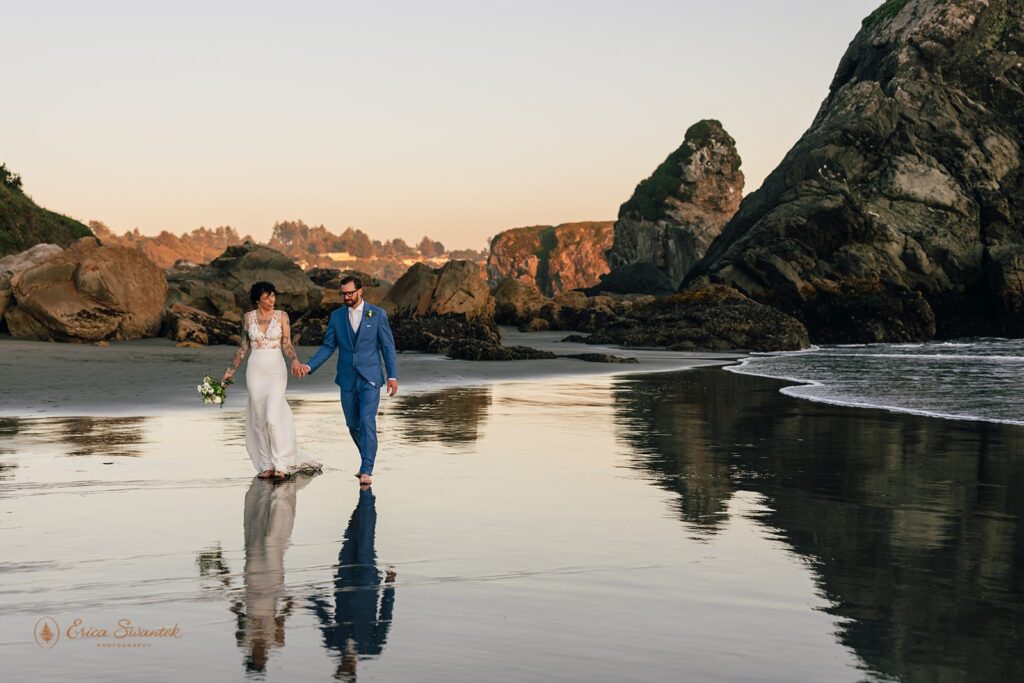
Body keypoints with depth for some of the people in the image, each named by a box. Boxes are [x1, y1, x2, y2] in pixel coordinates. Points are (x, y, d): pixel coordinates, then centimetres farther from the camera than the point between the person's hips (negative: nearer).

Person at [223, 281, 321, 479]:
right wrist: (231, 370, 14)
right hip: (255, 369, 2)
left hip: (276, 369, -2)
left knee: (273, 417, -14)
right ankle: (266, 465, 10)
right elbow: (244, 346, 14)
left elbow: (287, 344, -2)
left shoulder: (281, 316, 1)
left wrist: (295, 360, -22)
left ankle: (280, 464, -7)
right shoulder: (248, 317, 5)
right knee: (259, 419, 3)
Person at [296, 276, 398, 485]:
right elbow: (328, 347, 6)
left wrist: (393, 376, -8)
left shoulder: (377, 314, -3)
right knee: (353, 424, 10)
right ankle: (368, 457, 33)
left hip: (370, 378, -4)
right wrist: (309, 366, -9)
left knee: (367, 421, -14)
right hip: (347, 379, 4)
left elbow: (388, 347, -2)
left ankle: (366, 470, -11)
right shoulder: (337, 316, 5)